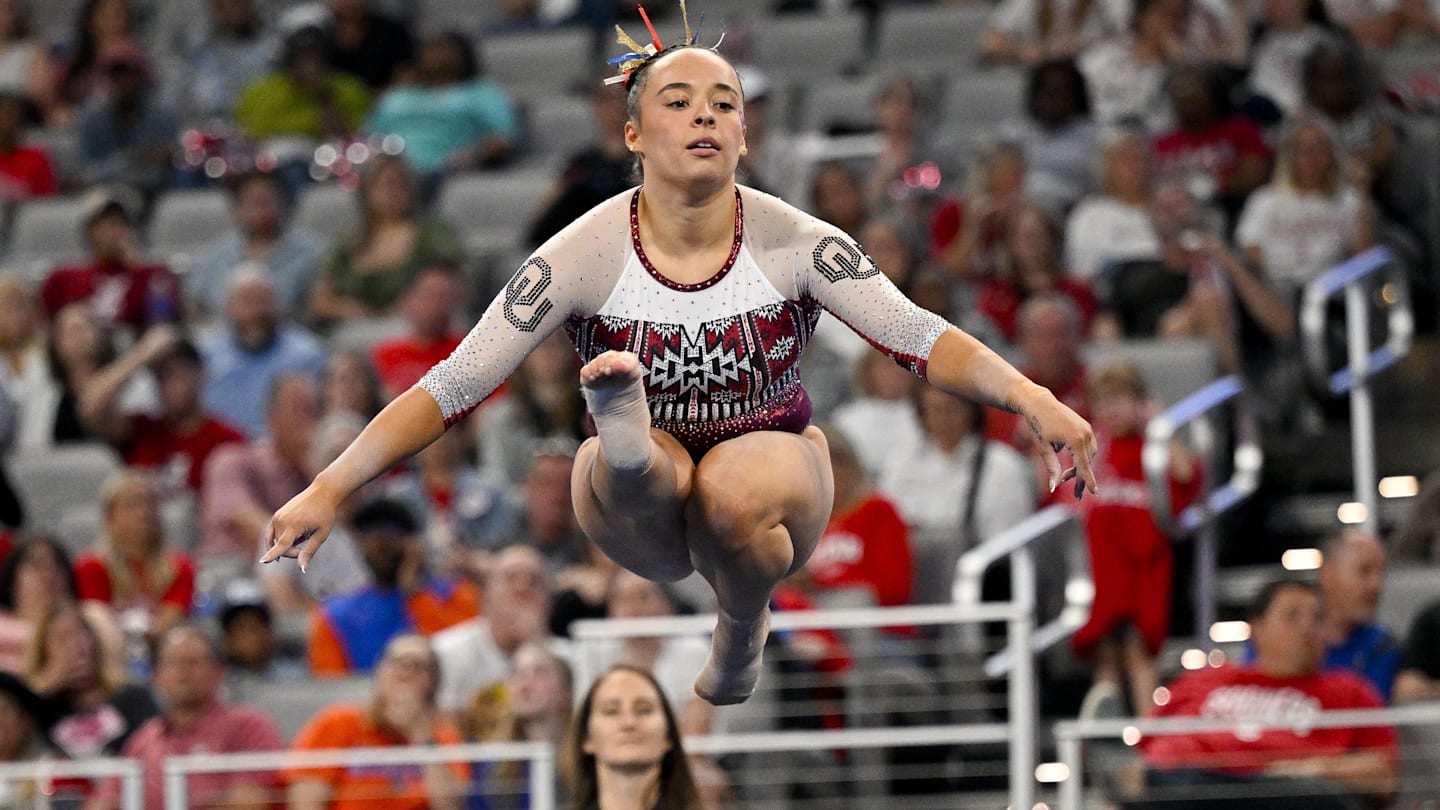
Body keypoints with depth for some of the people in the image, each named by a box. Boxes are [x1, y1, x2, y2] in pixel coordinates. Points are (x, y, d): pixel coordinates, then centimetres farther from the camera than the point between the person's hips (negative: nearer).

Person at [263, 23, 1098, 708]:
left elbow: (918, 336, -24)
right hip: (641, 514, -1)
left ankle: (744, 632, -8)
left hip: (770, 475, 1)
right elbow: (455, 385, -15)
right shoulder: (586, 255, -14)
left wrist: (1032, 399, -42)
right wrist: (329, 489, -25)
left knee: (739, 493, -34)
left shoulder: (793, 243, -13)